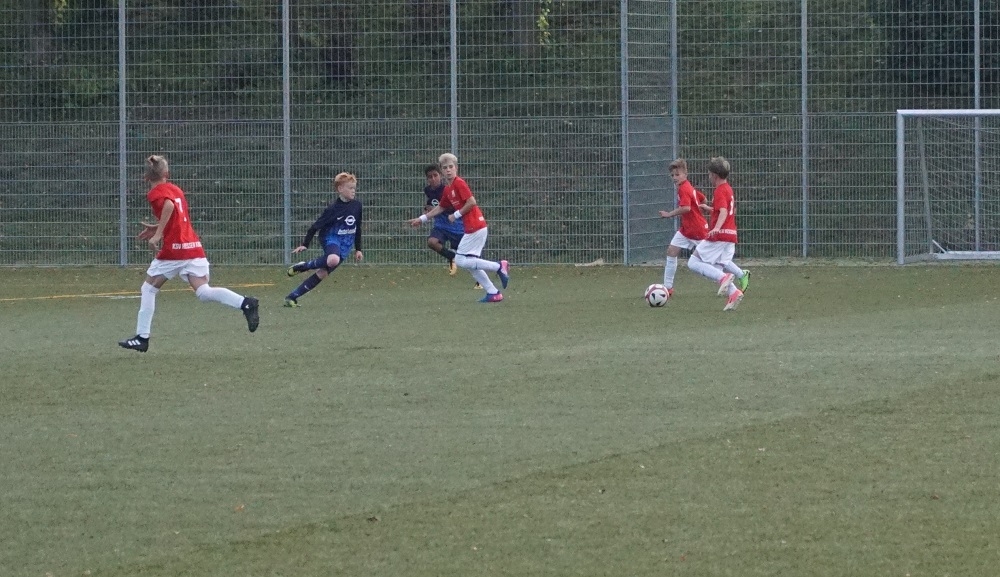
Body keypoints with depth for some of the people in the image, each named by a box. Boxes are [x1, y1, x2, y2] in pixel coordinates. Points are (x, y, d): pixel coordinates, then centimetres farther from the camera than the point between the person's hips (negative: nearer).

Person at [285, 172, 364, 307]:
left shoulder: (356, 205, 5)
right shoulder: (333, 208, -12)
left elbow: (357, 229, 18)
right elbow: (316, 226, -7)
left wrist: (358, 249, 19)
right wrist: (304, 245, -7)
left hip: (345, 245, 6)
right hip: (331, 239, -6)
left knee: (322, 273, -4)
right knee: (333, 260, -39)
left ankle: (292, 297, 2)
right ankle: (302, 266, -14)